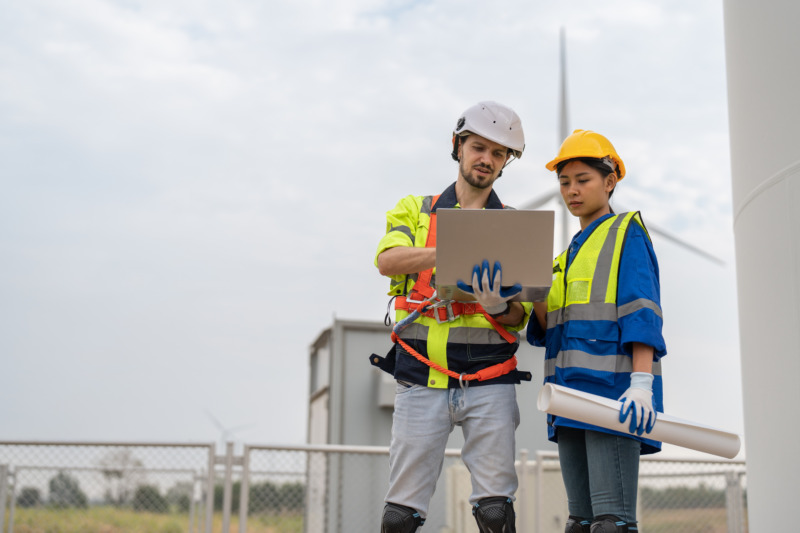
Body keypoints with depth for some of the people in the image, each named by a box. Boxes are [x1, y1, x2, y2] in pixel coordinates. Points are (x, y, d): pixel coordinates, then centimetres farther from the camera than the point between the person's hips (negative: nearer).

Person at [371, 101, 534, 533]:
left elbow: (519, 319, 6)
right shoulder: (415, 210, 13)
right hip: (420, 378, 0)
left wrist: (497, 305, -19)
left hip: (489, 381, 0)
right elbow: (387, 260, -8)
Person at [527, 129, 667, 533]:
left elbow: (641, 311, -8)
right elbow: (549, 330, 16)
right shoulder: (569, 253, 24)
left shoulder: (627, 232, 4)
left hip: (612, 390, -7)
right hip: (571, 393, 8)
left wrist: (642, 381, -20)